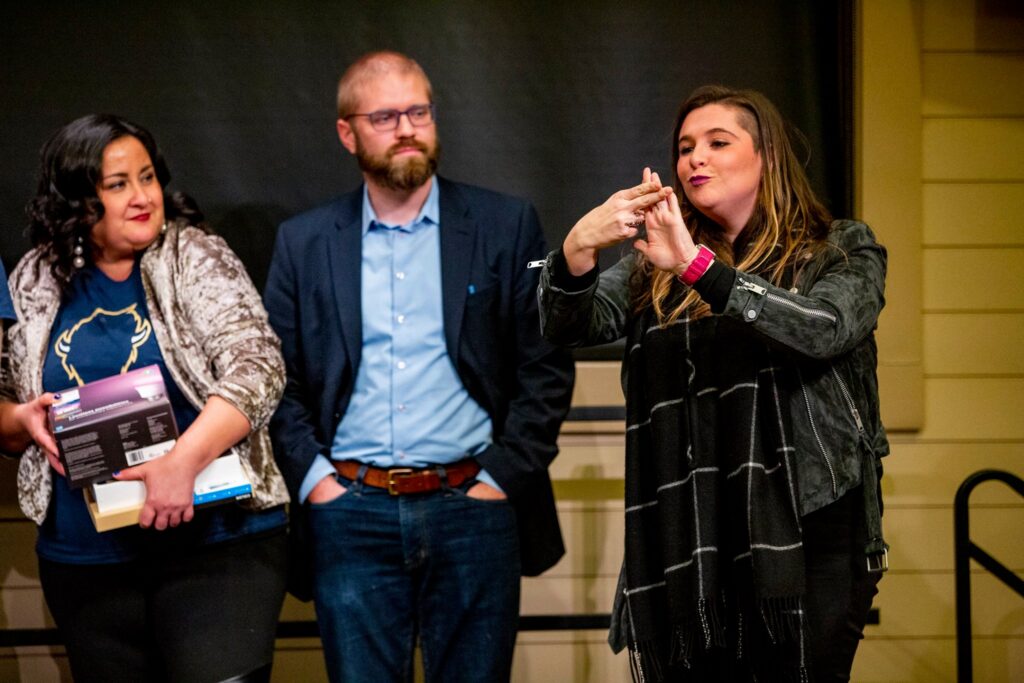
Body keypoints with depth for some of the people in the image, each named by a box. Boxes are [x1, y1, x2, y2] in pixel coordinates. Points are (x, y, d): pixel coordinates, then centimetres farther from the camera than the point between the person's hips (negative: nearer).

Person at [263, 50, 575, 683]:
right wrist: (312, 477, -4)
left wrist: (503, 476, -5)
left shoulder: (506, 226, 3)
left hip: (472, 510, -1)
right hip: (350, 517, 1)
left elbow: (547, 365, 2)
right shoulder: (304, 242, 8)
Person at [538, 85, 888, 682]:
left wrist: (697, 264, -24)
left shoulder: (842, 251, 6)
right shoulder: (654, 267, 16)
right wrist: (578, 249, -22)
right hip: (687, 538, 3)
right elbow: (570, 327, 0)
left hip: (808, 529, -2)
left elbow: (824, 329, -15)